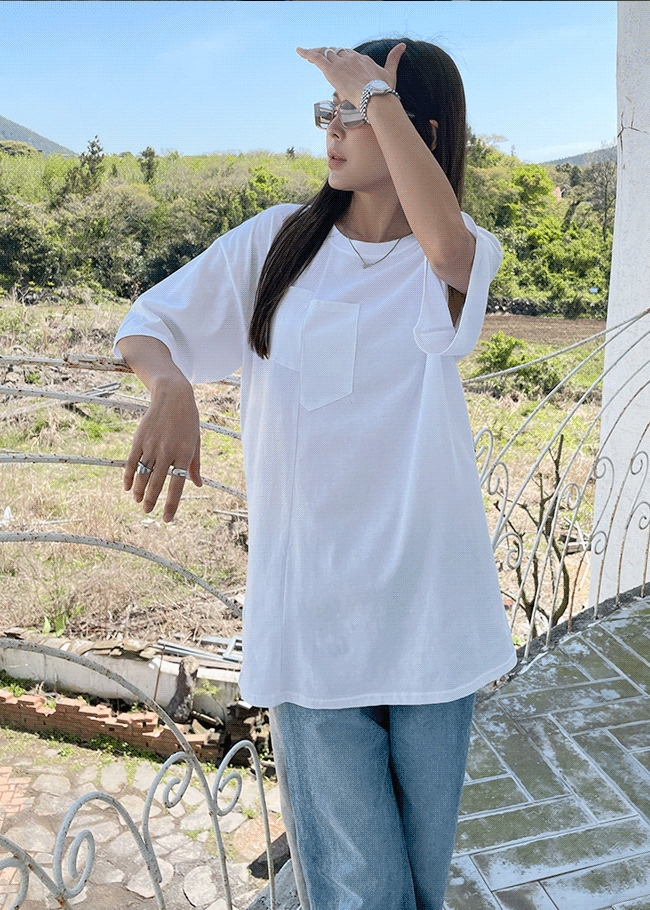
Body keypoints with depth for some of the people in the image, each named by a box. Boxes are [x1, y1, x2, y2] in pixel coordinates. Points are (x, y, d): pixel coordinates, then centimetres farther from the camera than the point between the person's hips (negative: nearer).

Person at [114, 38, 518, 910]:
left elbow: (444, 241, -25)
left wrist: (377, 90, -16)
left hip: (430, 606, 1)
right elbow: (148, 324, 4)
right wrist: (172, 387, -18)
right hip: (311, 610, 0)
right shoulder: (278, 242, 4)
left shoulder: (462, 258, 0)